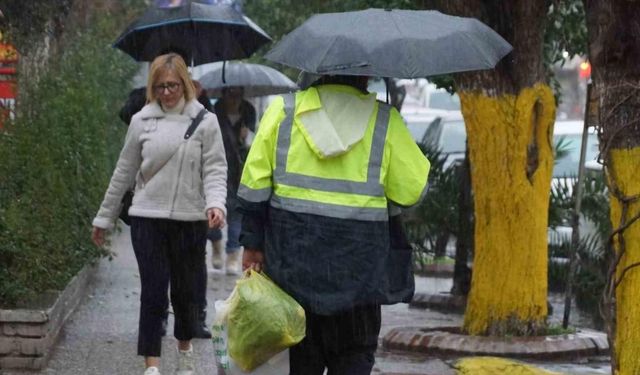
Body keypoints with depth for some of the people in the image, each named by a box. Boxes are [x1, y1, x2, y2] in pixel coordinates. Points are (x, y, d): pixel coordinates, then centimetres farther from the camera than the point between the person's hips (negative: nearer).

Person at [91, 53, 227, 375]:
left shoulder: (205, 121, 0)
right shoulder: (142, 121, 4)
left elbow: (215, 170, -4)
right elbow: (124, 172, 10)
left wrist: (216, 204, -23)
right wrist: (104, 218, 14)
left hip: (190, 219, 0)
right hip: (148, 218, 0)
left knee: (186, 291, 12)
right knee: (153, 293, -5)